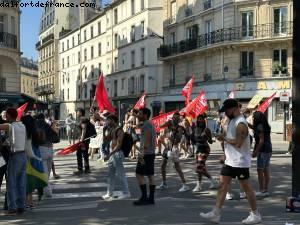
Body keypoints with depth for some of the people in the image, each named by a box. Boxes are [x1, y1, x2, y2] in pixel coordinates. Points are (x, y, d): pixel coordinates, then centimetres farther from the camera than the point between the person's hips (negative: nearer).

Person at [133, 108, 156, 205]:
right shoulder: (150, 125, 18)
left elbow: (147, 140, -21)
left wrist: (142, 153, -23)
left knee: (139, 174, -7)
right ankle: (151, 198, 11)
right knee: (150, 175, 9)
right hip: (151, 153, 10)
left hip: (146, 154, -10)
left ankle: (144, 197, -6)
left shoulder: (146, 125, -13)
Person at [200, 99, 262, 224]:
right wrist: (223, 137, 6)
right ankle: (216, 214, 10)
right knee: (222, 185, 6)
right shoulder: (232, 121, 11)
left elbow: (238, 143, -25)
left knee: (246, 188, 3)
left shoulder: (241, 124, -20)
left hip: (240, 162, -9)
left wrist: (224, 138, -15)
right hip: (230, 161, 9)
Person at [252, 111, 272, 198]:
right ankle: (266, 190, 15)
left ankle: (262, 190, -2)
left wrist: (255, 151, -14)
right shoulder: (266, 126, 12)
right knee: (266, 171, 10)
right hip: (268, 150, 9)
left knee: (260, 171, -4)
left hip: (262, 150, -9)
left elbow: (261, 140, -17)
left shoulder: (260, 126, -13)